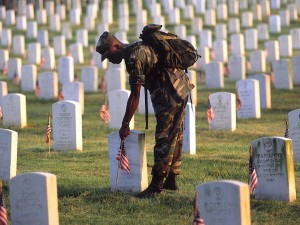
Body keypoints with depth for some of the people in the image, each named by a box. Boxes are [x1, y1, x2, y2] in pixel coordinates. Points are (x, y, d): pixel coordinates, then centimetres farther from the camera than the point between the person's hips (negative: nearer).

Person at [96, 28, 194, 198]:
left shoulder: (134, 58, -17)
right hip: (181, 89, 10)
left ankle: (157, 185, -7)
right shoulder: (138, 48, 14)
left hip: (170, 94, -10)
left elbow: (135, 96, -17)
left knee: (164, 139, -8)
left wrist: (125, 125, -11)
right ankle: (171, 181, 21)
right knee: (175, 136, 14)